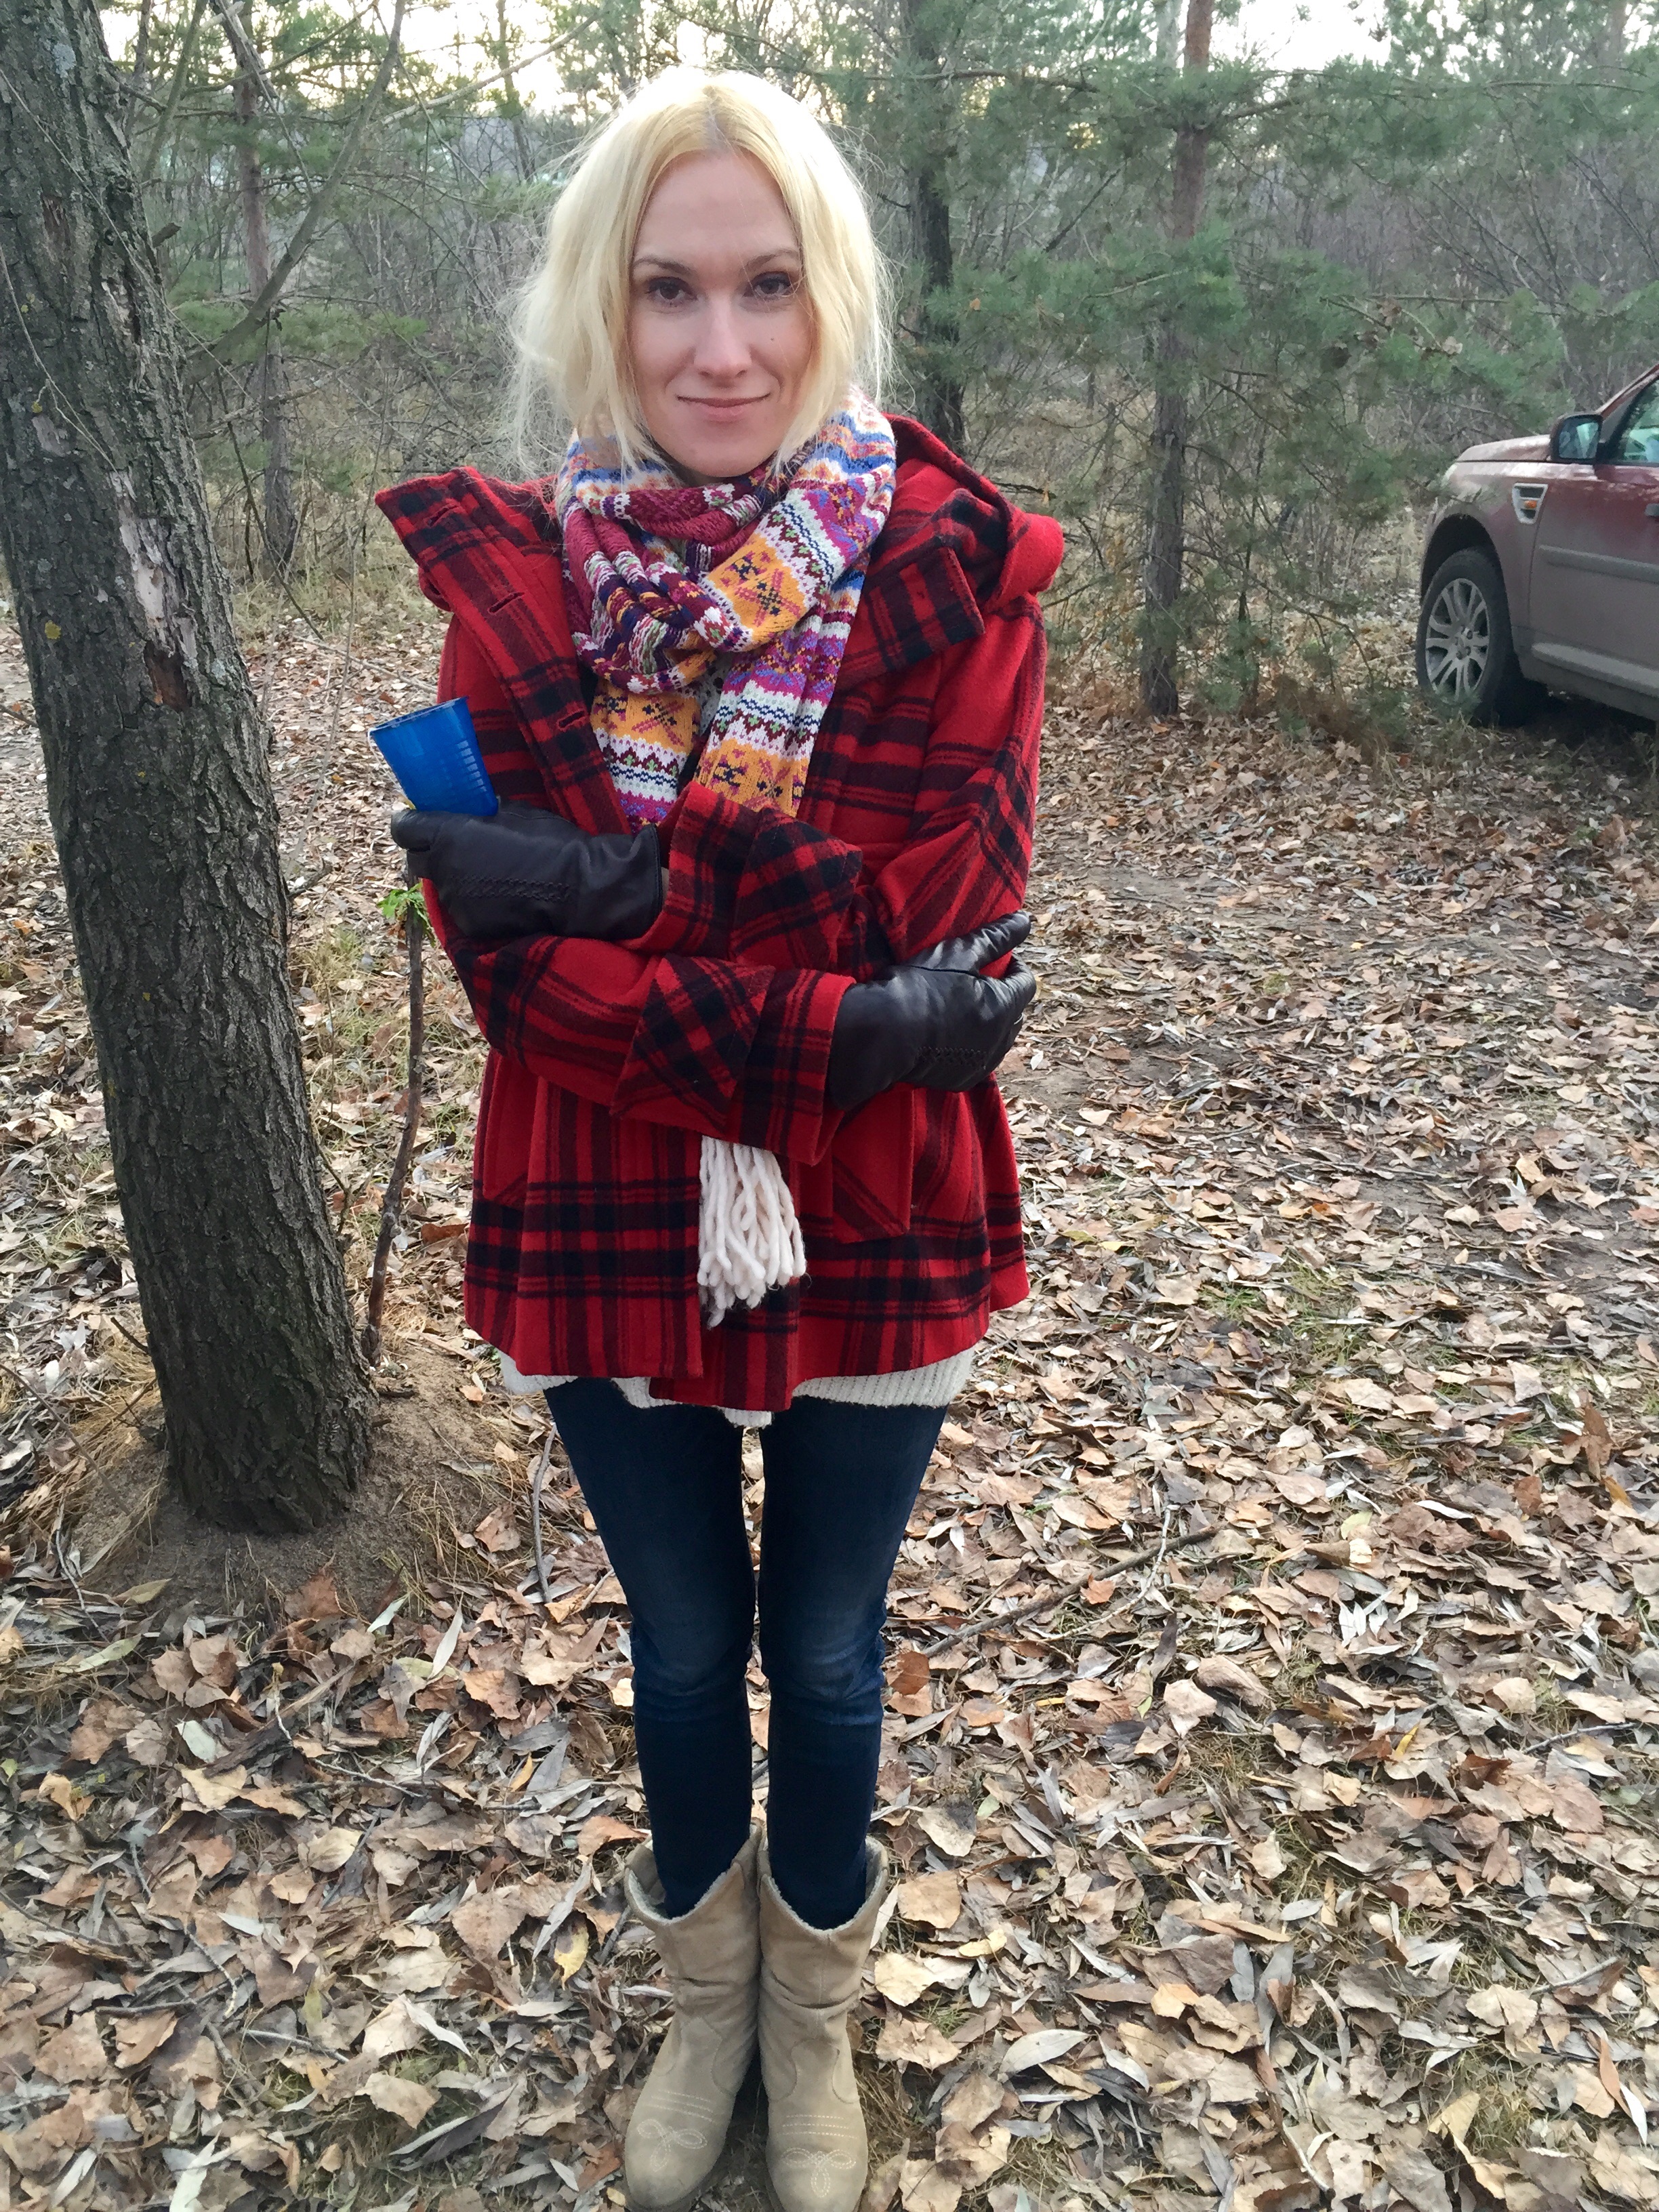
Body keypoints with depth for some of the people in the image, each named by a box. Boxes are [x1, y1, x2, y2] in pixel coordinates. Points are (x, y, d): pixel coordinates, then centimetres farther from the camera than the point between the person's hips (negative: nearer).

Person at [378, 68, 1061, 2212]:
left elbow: (945, 929, -18)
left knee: (825, 1657, 19)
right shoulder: (507, 576, -7)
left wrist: (618, 883, -24)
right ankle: (705, 2004, 50)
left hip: (870, 1235, -1)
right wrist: (834, 1023, -26)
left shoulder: (951, 574, -11)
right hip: (605, 1230, 1)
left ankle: (814, 2028, 48)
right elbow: (510, 959, -15)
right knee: (682, 1654, 21)